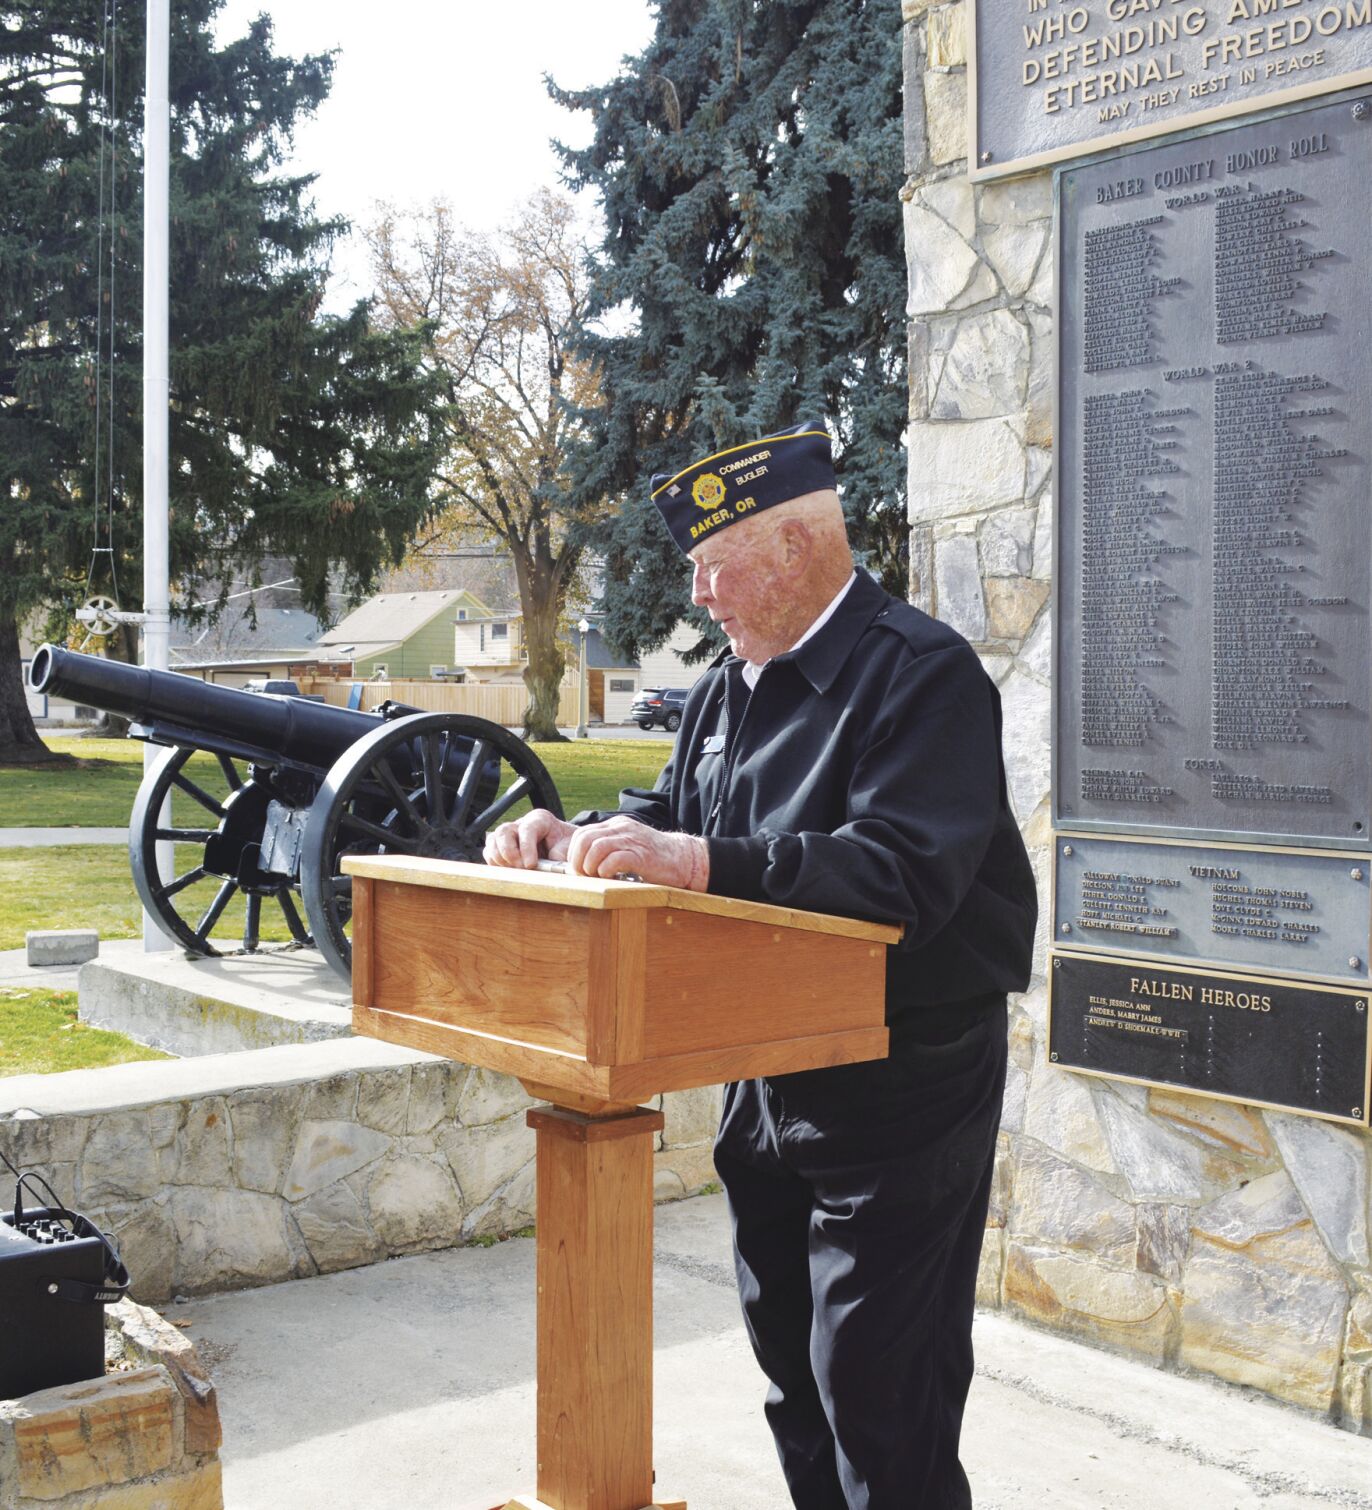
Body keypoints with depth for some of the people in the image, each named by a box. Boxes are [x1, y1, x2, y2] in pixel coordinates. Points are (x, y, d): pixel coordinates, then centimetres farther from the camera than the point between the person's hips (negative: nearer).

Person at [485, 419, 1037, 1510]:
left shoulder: (921, 673, -17)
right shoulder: (727, 690, 10)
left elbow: (906, 875, -30)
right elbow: (672, 815, 19)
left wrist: (704, 863, -36)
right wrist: (575, 838, -2)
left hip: (901, 1088, -8)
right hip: (768, 1085, 9)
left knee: (880, 1401, 0)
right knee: (793, 1368, 21)